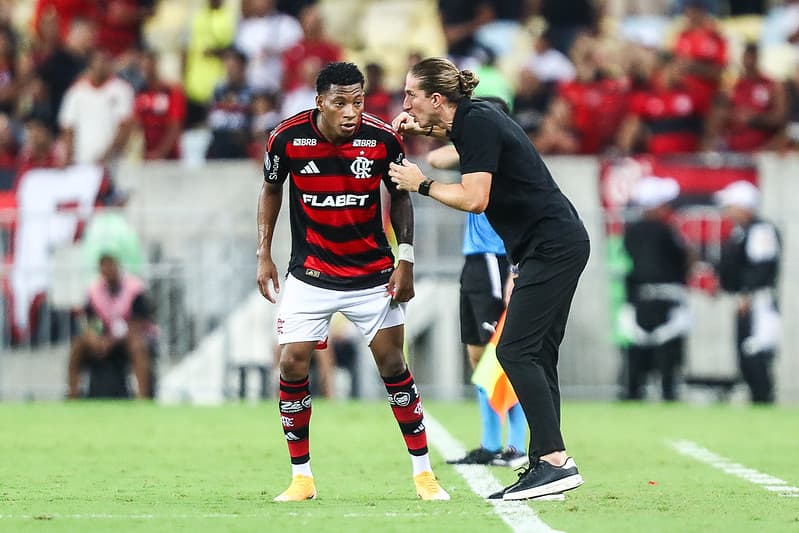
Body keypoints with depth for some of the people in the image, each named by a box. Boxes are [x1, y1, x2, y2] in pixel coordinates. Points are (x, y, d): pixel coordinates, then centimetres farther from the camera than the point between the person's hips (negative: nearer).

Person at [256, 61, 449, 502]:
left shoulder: (383, 139, -14)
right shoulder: (287, 138, -14)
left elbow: (399, 195, 3)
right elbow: (271, 189, 6)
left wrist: (405, 258, -4)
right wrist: (264, 255, 3)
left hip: (372, 275, 0)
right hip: (309, 275, 1)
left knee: (393, 365, -3)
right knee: (292, 366, -8)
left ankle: (423, 474, 8)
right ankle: (301, 477, 5)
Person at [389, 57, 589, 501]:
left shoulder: (479, 124, -15)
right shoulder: (472, 118, 12)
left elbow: (474, 198, -22)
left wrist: (422, 184, -9)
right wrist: (425, 130, 22)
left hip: (553, 245, -10)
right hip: (557, 245, 10)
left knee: (517, 351, -14)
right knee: (536, 356, 7)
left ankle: (555, 461, -19)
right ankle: (547, 465, 4)